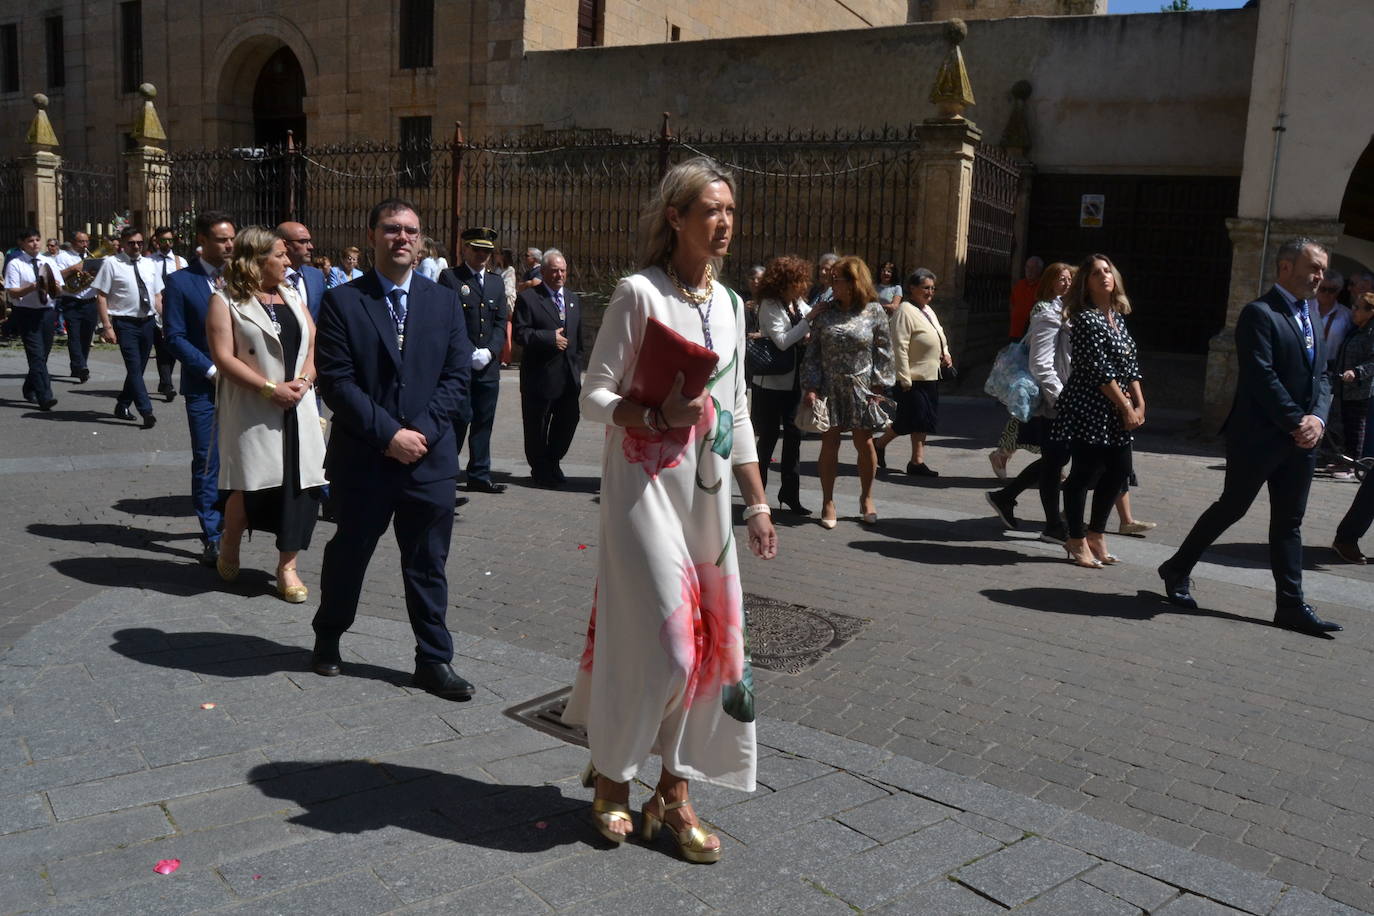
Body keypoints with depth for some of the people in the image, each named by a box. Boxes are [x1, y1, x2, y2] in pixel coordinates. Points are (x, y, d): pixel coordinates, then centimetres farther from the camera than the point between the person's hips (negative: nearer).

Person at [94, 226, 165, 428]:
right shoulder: (111, 264, -4)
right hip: (125, 323, -5)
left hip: (148, 322, 5)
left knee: (138, 368, 13)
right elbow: (101, 297, -6)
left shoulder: (149, 264, 11)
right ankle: (146, 412, -12)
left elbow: (157, 296, 14)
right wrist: (107, 326, -13)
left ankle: (122, 406, 28)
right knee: (134, 368, -10)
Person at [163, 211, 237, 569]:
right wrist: (212, 370, -12)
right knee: (207, 463, 3)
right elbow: (175, 337, -5)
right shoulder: (180, 281, -3)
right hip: (204, 386, -2)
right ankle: (213, 537, 12)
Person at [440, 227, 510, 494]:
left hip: (488, 365, 5)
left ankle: (479, 476, 16)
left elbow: (501, 321, 11)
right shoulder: (449, 277, -1)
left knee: (484, 421, 8)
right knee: (460, 418, -6)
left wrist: (489, 351, -5)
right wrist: (471, 353, -14)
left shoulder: (496, 281, 16)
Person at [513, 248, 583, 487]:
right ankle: (540, 469, 21)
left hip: (569, 375, 5)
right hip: (540, 375, -5)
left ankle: (552, 463, 27)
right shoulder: (528, 298, -5)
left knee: (568, 420, 7)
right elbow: (520, 333, -12)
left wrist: (577, 365, 15)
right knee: (537, 425, 5)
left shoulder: (573, 299, 15)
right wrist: (549, 337, -20)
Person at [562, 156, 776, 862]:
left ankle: (676, 792, 21)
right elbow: (595, 396, -8)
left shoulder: (729, 303, 12)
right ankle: (612, 773, 21)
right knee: (660, 640, -6)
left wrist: (757, 503, 12)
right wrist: (659, 415, -25)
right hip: (645, 486, -6)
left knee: (710, 638, 6)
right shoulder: (639, 293, -7)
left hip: (707, 491, 7)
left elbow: (737, 414, 15)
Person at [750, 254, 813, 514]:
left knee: (793, 435, 7)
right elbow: (782, 341, -20)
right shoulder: (769, 305, -11)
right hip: (772, 382, -6)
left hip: (795, 381, 6)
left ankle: (790, 492, 16)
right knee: (768, 437, 3)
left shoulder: (798, 303, 7)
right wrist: (809, 320, -20)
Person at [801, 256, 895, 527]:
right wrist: (810, 387, -6)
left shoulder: (874, 311, -2)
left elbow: (884, 351, 1)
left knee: (864, 443, 7)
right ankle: (828, 502, 13)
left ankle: (866, 498, 25)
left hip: (860, 389, -1)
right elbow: (813, 352, 1)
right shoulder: (825, 312, 2)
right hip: (829, 388, 1)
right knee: (829, 443, 3)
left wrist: (879, 385, -5)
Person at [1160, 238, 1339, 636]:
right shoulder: (1259, 314, -11)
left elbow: (1321, 376, 13)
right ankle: (1177, 570, 20)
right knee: (1231, 508, 2)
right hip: (1259, 436, -8)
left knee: (1289, 522, 9)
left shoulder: (1309, 319, 16)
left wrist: (1316, 417, -5)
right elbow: (1262, 377, -18)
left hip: (1300, 439, 8)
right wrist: (1296, 422, -17)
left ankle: (1291, 605, 13)